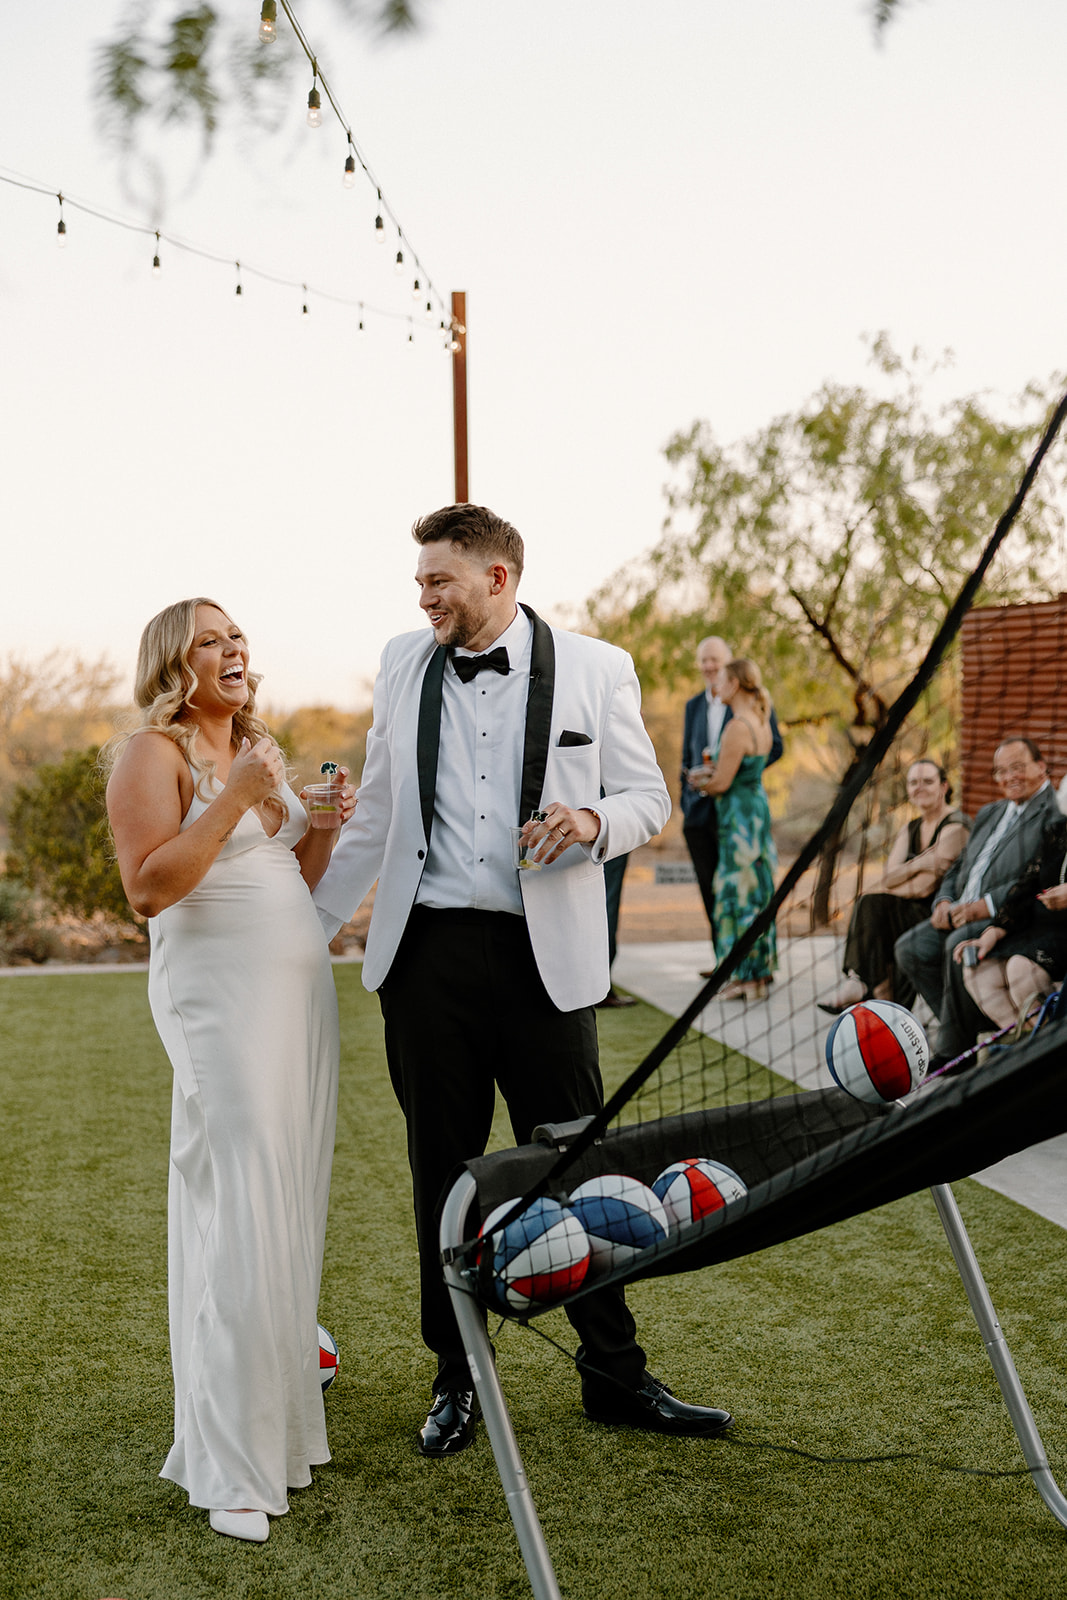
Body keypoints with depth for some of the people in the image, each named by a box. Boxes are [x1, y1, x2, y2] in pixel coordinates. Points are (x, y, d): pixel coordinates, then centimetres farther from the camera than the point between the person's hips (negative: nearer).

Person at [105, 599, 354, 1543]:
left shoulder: (261, 749, 17)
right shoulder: (151, 753, -6)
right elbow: (147, 888, -17)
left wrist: (330, 826, 4)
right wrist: (233, 799, -19)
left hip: (299, 986, 8)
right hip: (218, 995, -8)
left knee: (293, 1194, 11)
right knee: (240, 1209, -9)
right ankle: (232, 1464, -3)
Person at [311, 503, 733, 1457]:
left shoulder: (596, 670, 0)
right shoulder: (403, 666, 9)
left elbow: (649, 795, 6)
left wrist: (595, 820, -16)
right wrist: (311, 923, 16)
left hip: (544, 954, -2)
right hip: (428, 951, 3)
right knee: (444, 1173, 10)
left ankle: (616, 1375, 20)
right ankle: (458, 1381, 25)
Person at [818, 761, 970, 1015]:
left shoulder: (955, 827, -9)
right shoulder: (909, 830, 17)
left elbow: (924, 886, -17)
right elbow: (888, 878, 2)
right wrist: (919, 864, -15)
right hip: (914, 913, 7)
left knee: (873, 903, -26)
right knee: (869, 904, -21)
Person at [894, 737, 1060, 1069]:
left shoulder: (1055, 811, -4)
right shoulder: (989, 814, 26)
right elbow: (959, 866, 26)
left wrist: (986, 905, -22)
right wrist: (944, 902, 4)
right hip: (963, 914, 9)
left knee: (960, 945, -34)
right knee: (909, 948, -13)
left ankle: (952, 1052, -21)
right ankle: (967, 1029, -5)